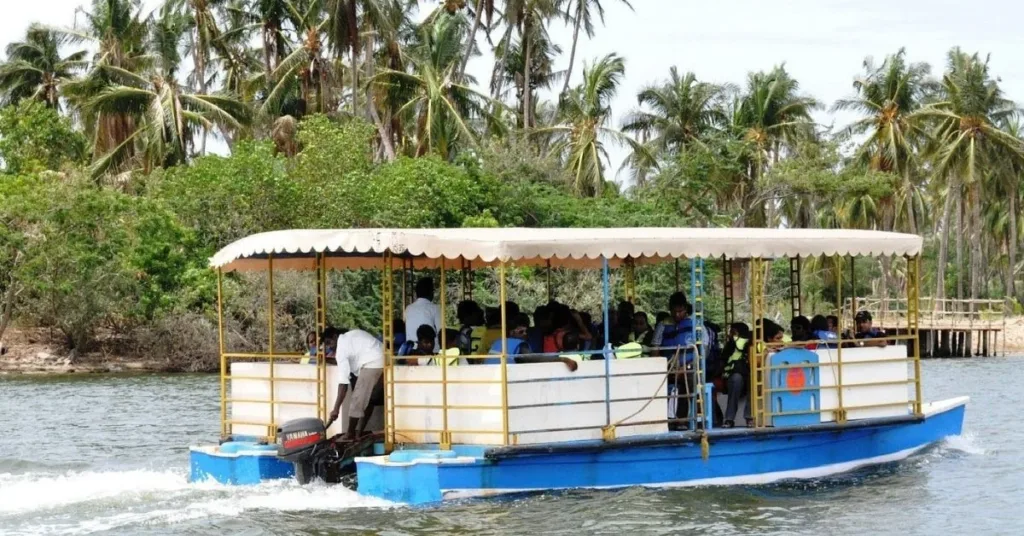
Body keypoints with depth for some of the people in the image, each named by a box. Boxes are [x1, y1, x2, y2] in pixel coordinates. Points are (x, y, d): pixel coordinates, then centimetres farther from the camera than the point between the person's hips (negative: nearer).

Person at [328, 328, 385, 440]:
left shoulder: (342, 347, -4)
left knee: (357, 400, 0)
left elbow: (343, 381, -10)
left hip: (372, 364, -10)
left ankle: (350, 434, 7)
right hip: (385, 360, 10)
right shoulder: (351, 335, 21)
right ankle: (359, 432, 21)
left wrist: (336, 408, -10)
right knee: (369, 399, 17)